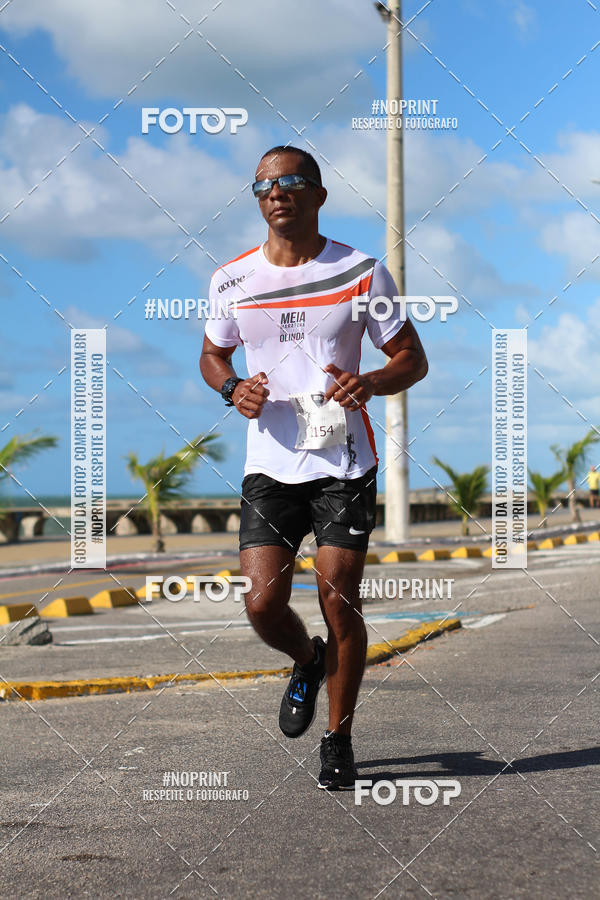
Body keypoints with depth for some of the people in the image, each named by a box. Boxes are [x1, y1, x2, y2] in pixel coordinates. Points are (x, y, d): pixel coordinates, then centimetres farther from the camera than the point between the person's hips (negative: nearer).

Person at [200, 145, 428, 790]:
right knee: (263, 604, -8)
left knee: (339, 603, -4)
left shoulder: (361, 273, -2)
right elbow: (212, 356, 19)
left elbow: (412, 359, 4)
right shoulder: (231, 281, 3)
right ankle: (308, 663, 28)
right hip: (269, 465, 2)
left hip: (344, 464, -2)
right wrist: (232, 388, -5)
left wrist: (372, 383, -18)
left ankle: (339, 741, 15)